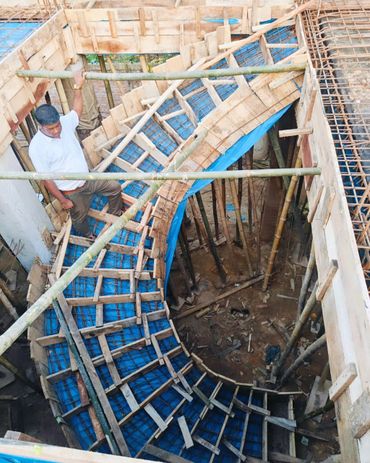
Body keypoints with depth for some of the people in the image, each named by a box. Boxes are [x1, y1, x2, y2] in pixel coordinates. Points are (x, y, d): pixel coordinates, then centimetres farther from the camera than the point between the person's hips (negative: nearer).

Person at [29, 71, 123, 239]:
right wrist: (63, 200, -15)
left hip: (88, 178, 6)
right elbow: (47, 179, -21)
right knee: (79, 217, 19)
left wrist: (78, 87, -3)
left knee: (115, 187, 18)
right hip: (72, 192, -5)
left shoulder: (65, 122, -13)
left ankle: (115, 214, 47)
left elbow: (77, 111, 9)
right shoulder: (37, 148, -29)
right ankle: (87, 235, 54)